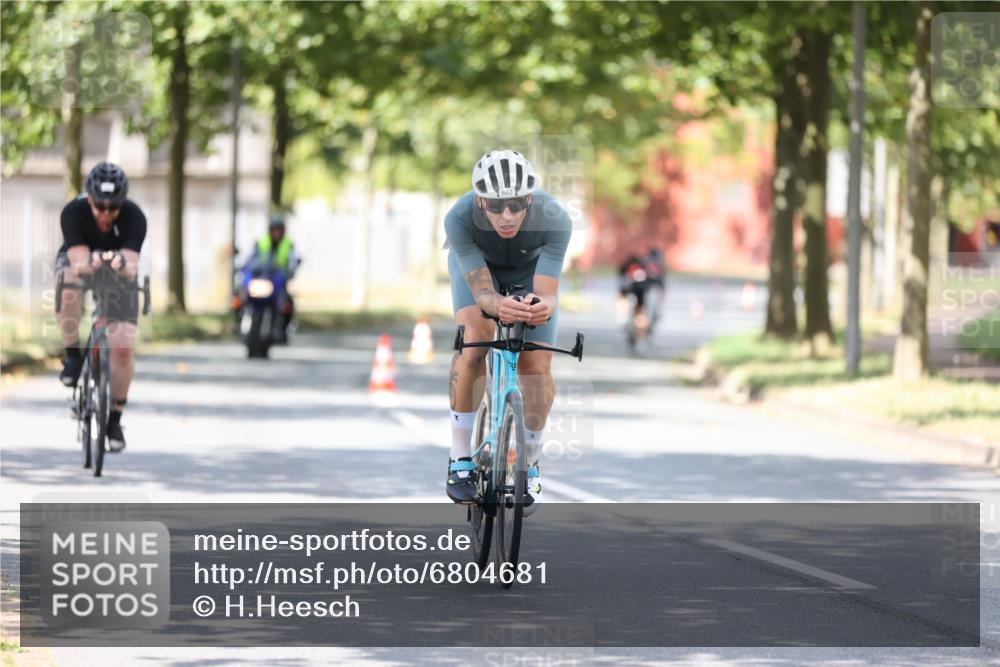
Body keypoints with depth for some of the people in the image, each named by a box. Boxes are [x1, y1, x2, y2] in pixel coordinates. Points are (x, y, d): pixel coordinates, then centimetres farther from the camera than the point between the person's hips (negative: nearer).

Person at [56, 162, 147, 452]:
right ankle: (72, 356, -16)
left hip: (118, 274, 1)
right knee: (68, 287, -38)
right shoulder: (73, 212, -31)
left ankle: (115, 418, 7)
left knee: (123, 348, -12)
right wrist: (90, 262, -63)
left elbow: (132, 267, -40)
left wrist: (123, 264, -64)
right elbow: (79, 261, -39)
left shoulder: (134, 217, -30)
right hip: (77, 263, -1)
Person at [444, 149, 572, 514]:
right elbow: (482, 291, -39)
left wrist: (542, 306, -63)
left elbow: (547, 293, -39)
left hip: (531, 268, 1)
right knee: (474, 339, -27)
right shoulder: (460, 219, -39)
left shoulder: (554, 220, -39)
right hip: (477, 265, -1)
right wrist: (499, 306, -63)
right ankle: (460, 458, -16)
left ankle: (531, 465, 13)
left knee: (537, 367, -11)